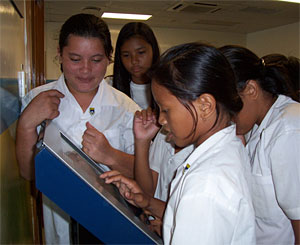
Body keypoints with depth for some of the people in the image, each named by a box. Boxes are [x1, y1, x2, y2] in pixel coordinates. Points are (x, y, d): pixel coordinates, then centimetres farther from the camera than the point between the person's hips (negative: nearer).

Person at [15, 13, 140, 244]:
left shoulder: (124, 107, -9)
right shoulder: (36, 101, -5)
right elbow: (28, 172, -5)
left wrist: (110, 156, -29)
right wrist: (27, 123, -20)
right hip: (61, 224, 1)